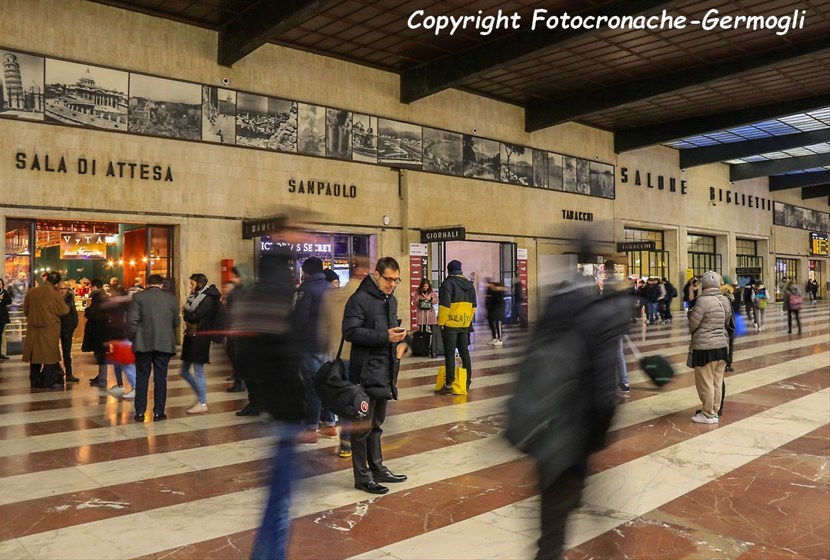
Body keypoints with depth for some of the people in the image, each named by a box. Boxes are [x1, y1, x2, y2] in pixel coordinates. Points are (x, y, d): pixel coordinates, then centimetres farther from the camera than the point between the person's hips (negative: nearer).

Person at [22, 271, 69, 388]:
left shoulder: (31, 292, -3)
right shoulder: (55, 294, -16)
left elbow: (25, 310, 7)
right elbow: (64, 311, -7)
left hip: (33, 328, 4)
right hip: (50, 328, -4)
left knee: (35, 353, 12)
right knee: (50, 354, 3)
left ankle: (34, 380, 19)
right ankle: (50, 381, 6)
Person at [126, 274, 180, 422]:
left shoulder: (138, 297, -2)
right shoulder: (171, 298, 2)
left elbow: (131, 321, -7)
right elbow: (176, 323, 6)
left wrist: (133, 338, 5)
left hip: (144, 343, 0)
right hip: (165, 343, 1)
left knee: (141, 377, 9)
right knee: (160, 378, 6)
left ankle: (140, 412, 11)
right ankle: (158, 412, 9)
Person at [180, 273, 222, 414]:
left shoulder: (208, 299, -14)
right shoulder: (196, 297, 14)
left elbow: (194, 316, -20)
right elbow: (189, 317, 13)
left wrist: (185, 310, -2)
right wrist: (187, 313, -8)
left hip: (200, 338, -9)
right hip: (191, 337, 9)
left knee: (198, 372, -4)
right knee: (184, 372, 13)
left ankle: (202, 403, 5)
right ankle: (201, 396, 24)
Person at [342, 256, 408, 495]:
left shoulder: (391, 300, 15)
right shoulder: (359, 299, -12)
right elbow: (350, 332, -21)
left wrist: (397, 335, 8)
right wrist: (385, 336, -25)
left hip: (385, 370, 8)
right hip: (366, 371, -8)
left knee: (376, 423, 19)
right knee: (363, 425, 1)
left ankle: (377, 468, 30)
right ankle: (362, 477, 11)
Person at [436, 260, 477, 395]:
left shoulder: (448, 283, -11)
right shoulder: (470, 285, 12)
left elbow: (444, 305, -17)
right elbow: (473, 306, 16)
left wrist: (441, 322, -10)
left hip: (450, 324, -7)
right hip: (465, 324, 7)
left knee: (450, 354, -5)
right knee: (464, 351, 15)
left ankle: (449, 385, -5)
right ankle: (467, 382, 22)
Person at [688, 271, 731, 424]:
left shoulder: (703, 300, -17)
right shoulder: (725, 300, 3)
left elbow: (692, 324, -11)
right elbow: (727, 321, 9)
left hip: (705, 346, -7)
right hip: (722, 345, 7)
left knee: (705, 382, 3)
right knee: (717, 381, 14)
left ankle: (708, 415, 11)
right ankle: (714, 410, 24)